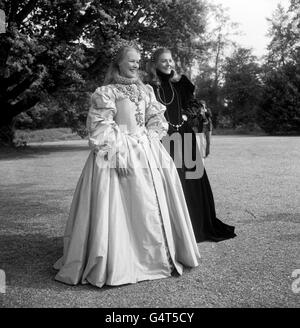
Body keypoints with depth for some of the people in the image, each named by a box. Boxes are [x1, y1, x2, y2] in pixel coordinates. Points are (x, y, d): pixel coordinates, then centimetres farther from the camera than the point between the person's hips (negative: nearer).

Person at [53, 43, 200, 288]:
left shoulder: (146, 90, 15)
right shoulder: (106, 93, -1)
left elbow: (157, 121, 16)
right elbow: (101, 129, -9)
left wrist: (149, 141, 1)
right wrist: (118, 154, -18)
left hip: (147, 152, 5)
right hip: (117, 154, -5)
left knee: (151, 205, 8)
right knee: (118, 207, -6)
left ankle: (159, 255, 22)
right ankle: (116, 262, 5)